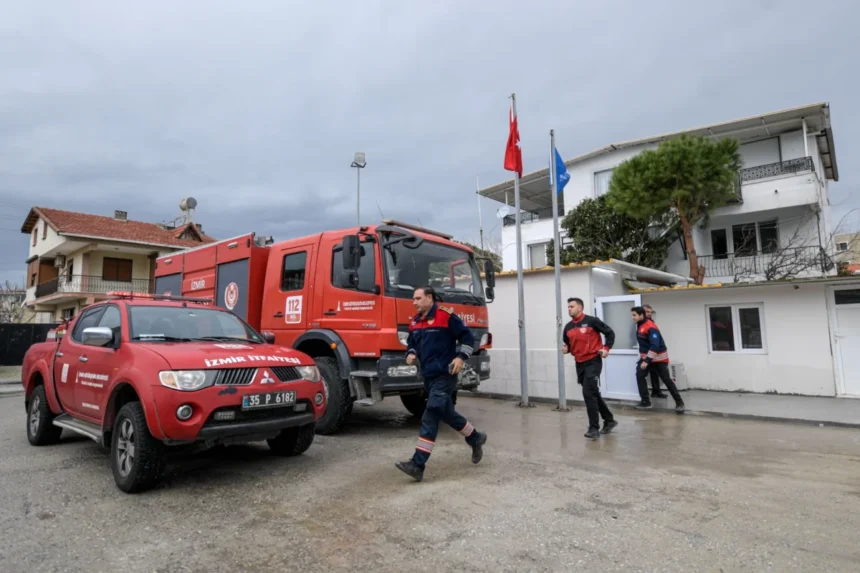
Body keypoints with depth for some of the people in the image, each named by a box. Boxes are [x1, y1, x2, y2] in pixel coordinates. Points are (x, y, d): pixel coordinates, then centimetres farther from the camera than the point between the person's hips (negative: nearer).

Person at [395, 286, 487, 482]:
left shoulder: (446, 317, -11)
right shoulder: (415, 323, 10)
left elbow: (468, 337, -8)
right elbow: (411, 343, 22)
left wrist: (461, 357, -17)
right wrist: (411, 354, 2)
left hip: (444, 376, -8)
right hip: (428, 376, 8)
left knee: (430, 417, -13)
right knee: (446, 413, 18)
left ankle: (418, 464, -12)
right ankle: (475, 438, 38)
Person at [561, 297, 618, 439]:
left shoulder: (592, 321, -10)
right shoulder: (568, 327, 6)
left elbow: (610, 333, -3)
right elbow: (567, 345, 15)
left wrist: (606, 348, -13)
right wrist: (565, 349, -7)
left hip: (593, 362, -7)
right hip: (579, 364, 7)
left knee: (588, 393, -13)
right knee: (593, 394, 16)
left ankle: (594, 428, -2)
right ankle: (609, 420, 35)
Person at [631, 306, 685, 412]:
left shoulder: (650, 327, -24)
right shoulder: (639, 326, 4)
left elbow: (655, 346, -30)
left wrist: (647, 361, -32)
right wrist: (642, 357, 18)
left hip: (659, 357, -8)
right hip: (645, 357, 8)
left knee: (666, 379, -1)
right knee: (640, 375, -6)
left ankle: (679, 402, 14)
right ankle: (645, 401, 0)